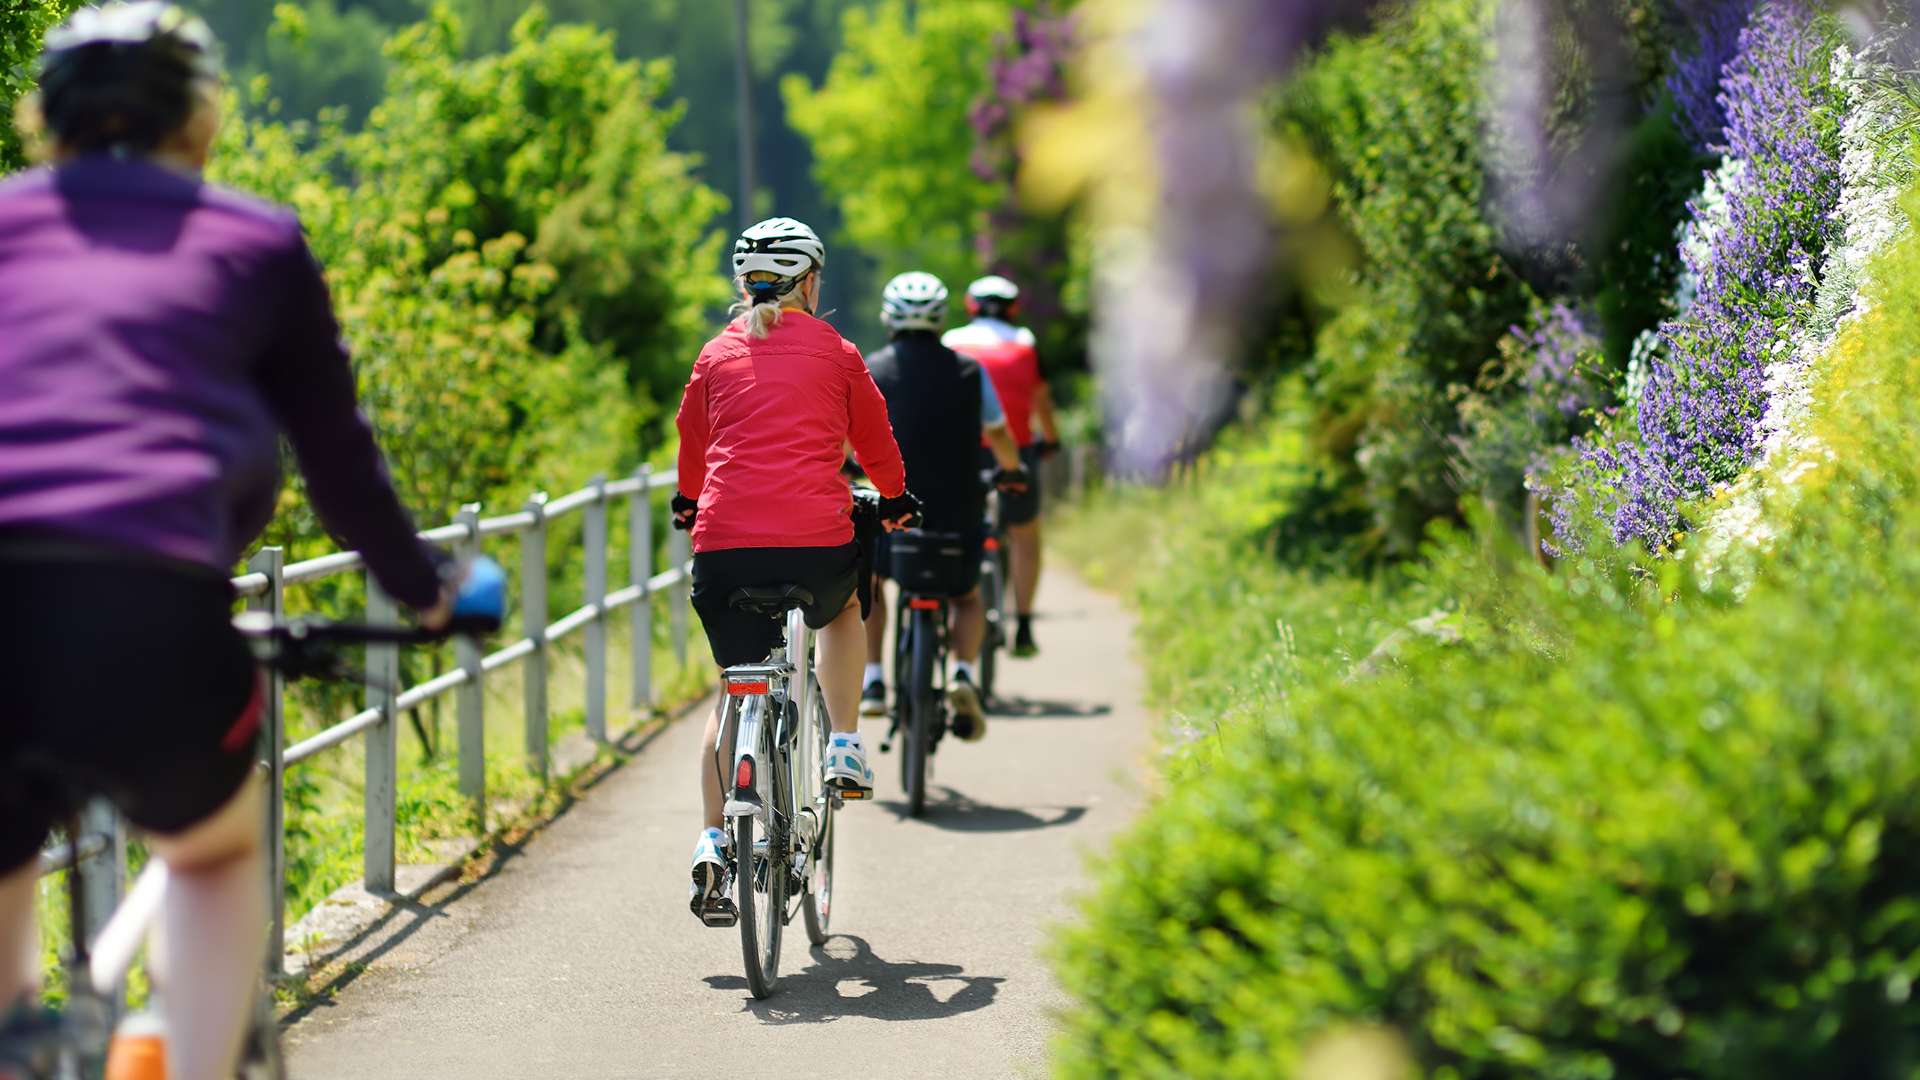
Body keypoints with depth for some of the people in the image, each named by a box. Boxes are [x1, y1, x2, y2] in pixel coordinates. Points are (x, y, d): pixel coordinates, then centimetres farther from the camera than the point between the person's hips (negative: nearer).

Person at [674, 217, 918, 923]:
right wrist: (895, 501, 40)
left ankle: (712, 843, 0)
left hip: (724, 546, 1)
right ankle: (845, 749, 21)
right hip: (817, 543, -1)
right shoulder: (834, 352, 10)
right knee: (842, 609, 34)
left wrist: (689, 504, 48)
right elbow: (875, 442, 20)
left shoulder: (717, 355, 15)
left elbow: (691, 446, 27)